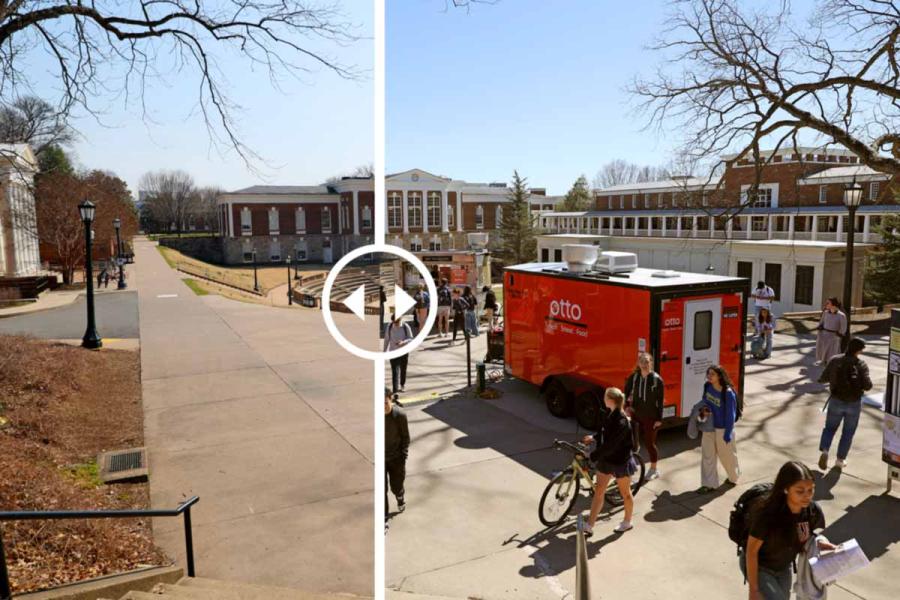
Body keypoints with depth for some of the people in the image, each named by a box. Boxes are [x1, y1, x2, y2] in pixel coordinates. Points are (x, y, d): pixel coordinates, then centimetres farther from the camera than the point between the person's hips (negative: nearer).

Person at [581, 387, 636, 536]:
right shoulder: (611, 413, -2)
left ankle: (627, 522, 38)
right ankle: (589, 527, 14)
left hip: (621, 462, -8)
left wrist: (591, 457, -25)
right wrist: (593, 437, 3)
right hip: (606, 459, 8)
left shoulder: (621, 422, -29)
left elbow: (610, 445, -29)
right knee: (598, 491, 9)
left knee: (625, 493, 15)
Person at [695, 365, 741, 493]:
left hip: (722, 429, -5)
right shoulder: (707, 386, -5)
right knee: (708, 456, 5)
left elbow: (731, 414, -18)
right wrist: (703, 408, -7)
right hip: (709, 427, 5)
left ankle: (733, 477, 42)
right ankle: (709, 484, 12)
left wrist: (727, 434, -16)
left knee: (727, 454, 16)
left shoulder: (728, 393, -23)